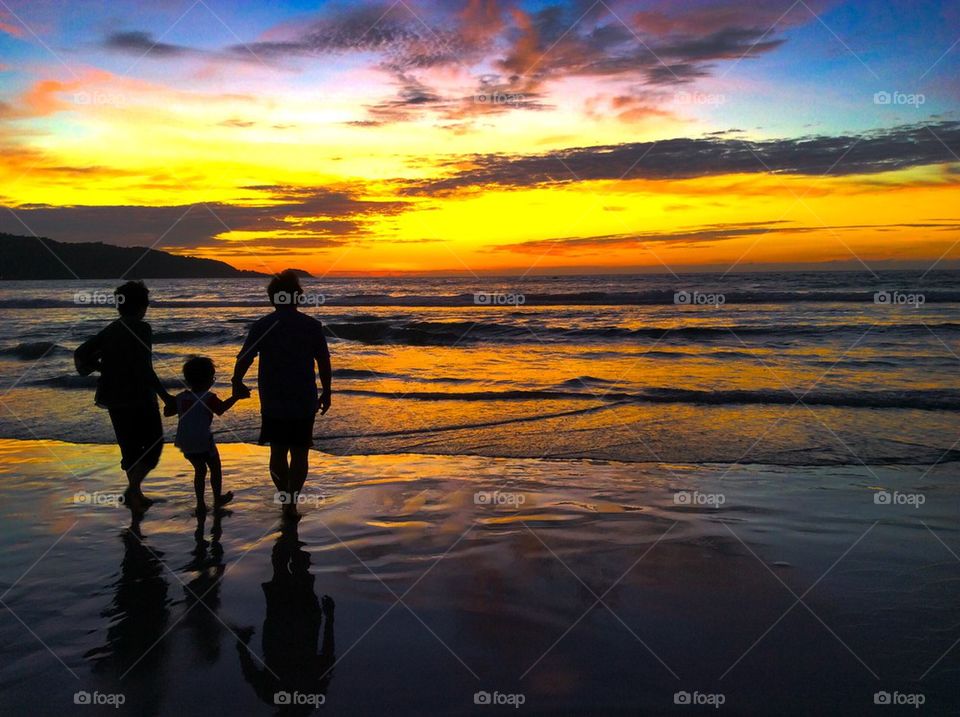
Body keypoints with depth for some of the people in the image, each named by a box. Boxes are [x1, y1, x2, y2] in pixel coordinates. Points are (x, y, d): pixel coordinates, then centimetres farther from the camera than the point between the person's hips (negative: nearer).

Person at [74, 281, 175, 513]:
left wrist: (93, 365, 26)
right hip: (139, 398, -7)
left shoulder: (110, 330, 8)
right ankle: (133, 488, -11)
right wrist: (165, 396, -16)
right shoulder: (141, 328, -12)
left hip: (114, 400, 7)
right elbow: (145, 368, -20)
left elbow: (80, 353, 7)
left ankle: (136, 495, 25)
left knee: (130, 446, 17)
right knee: (153, 443, 6)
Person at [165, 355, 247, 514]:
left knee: (199, 470, 19)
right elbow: (220, 409, -28)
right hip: (203, 441, -6)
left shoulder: (181, 397, 6)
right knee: (215, 467, 14)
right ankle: (218, 499, 24)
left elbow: (167, 412, 11)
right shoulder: (208, 397, -13)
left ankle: (200, 504, 17)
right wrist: (236, 397, -24)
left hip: (184, 442, 6)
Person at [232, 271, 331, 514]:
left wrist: (237, 382, 14)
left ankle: (285, 499, 22)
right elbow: (324, 362, -2)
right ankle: (292, 501, -1)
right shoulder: (312, 326, -5)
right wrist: (326, 393, 10)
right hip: (304, 402, -1)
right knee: (299, 453, 7)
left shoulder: (261, 326, -5)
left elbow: (244, 359, -5)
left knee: (278, 452, 15)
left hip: (272, 402, 1)